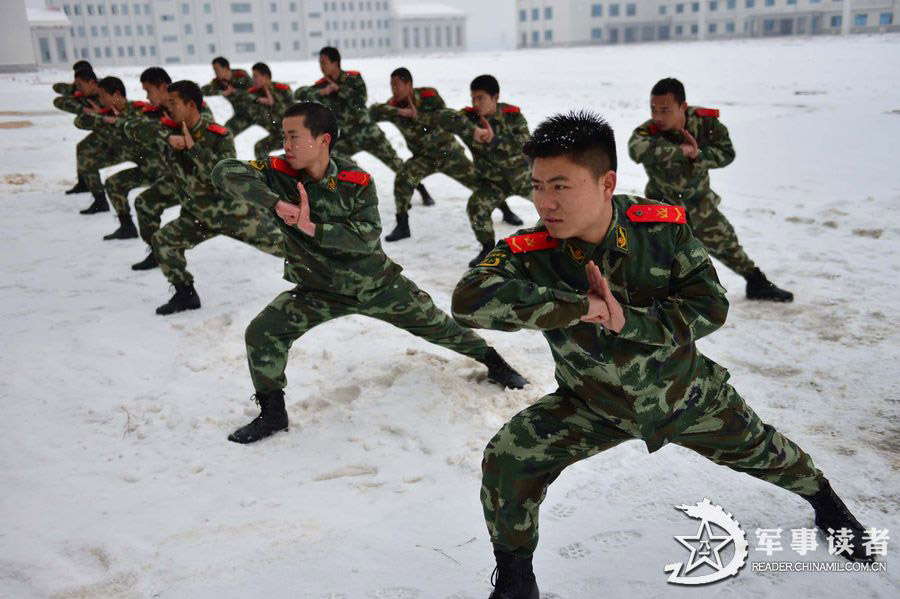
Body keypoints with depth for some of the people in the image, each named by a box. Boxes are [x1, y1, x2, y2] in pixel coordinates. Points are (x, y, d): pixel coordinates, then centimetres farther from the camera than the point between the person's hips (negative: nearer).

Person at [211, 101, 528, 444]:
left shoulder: (356, 181, -18)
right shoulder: (279, 174, -15)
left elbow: (368, 236, -27)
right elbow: (224, 172, -28)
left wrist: (312, 227, -35)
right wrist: (276, 202, -40)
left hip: (377, 283, -1)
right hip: (319, 290, 1)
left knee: (436, 324, 10)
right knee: (262, 333, -15)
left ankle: (491, 360, 36)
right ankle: (272, 414, 6)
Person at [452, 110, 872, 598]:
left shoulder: (663, 227, -23)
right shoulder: (527, 253, -27)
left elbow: (711, 306, -22)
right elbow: (468, 301, -44)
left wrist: (626, 319, -37)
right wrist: (577, 307, -47)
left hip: (687, 393, 1)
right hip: (593, 406, -1)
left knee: (760, 452, 21)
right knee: (507, 461, -19)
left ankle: (822, 497, 59)